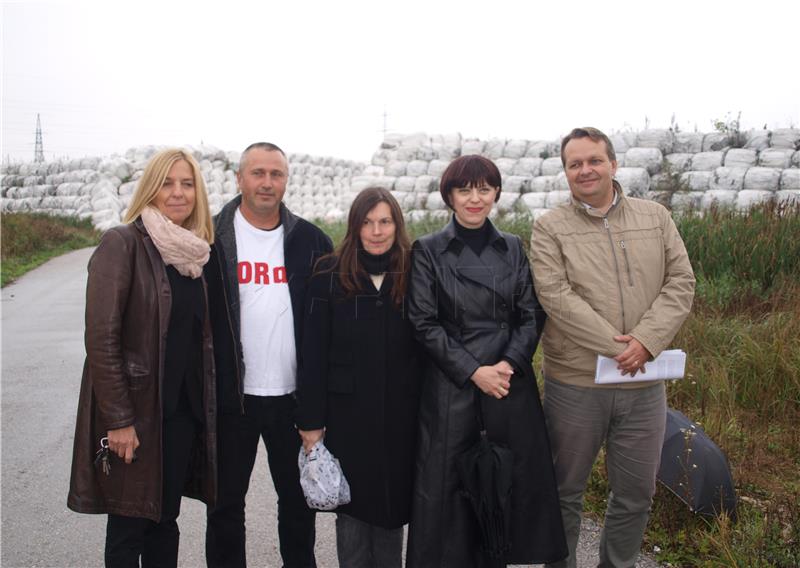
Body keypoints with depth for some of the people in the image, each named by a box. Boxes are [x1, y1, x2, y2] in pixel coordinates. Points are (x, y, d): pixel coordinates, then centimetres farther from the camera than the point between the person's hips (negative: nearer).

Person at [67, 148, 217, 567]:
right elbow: (101, 337, -15)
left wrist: (205, 405, 12)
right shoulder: (122, 243, -11)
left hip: (184, 410, 6)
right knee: (128, 529, 8)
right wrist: (118, 419, -17)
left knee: (164, 520, 16)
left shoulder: (195, 251, 8)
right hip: (135, 412, -5)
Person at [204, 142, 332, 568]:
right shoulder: (214, 238, -2)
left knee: (298, 497, 17)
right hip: (231, 394, -1)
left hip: (293, 394, 2)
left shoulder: (309, 240, 3)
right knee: (226, 500, 13)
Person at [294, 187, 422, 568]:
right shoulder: (331, 275, -4)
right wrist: (311, 420, -7)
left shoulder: (413, 274, 0)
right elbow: (314, 351, -5)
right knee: (351, 507, 11)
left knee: (393, 502, 14)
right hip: (347, 413, -1)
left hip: (400, 416, 1)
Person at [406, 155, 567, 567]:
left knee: (511, 482, 7)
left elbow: (531, 315, 6)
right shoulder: (428, 251, -1)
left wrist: (509, 363, -10)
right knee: (448, 486, 3)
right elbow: (424, 323, -5)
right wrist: (473, 371, -12)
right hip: (450, 389, -2)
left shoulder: (513, 249, 9)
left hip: (511, 385, 3)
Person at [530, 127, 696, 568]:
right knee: (566, 493, 12)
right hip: (574, 385, -3)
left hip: (644, 385, 3)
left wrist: (646, 341, -16)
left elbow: (681, 283, 0)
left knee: (636, 494, 16)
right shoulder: (549, 228, -3)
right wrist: (616, 346, -19)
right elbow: (556, 296, -15)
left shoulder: (656, 217, 6)